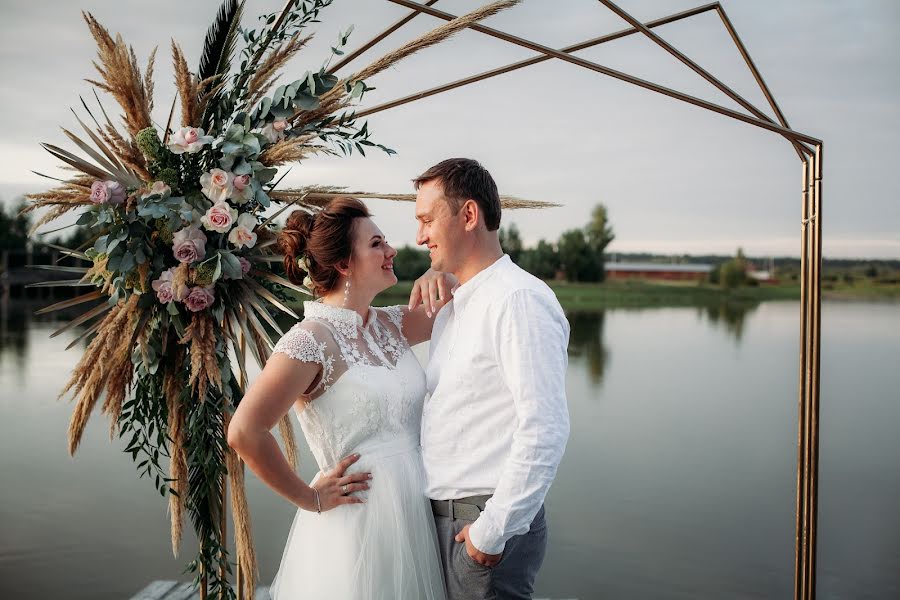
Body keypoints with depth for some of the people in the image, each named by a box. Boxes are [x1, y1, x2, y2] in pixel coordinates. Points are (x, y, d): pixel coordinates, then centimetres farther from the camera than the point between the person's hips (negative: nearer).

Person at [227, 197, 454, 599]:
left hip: (414, 516, 7)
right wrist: (309, 498, -12)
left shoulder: (391, 324, 5)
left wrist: (447, 281, -7)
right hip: (357, 524, -7)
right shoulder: (312, 339, -17)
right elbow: (245, 433, -22)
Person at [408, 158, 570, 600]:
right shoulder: (451, 306, 14)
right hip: (441, 515, 8)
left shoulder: (519, 299, -16)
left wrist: (492, 530, -18)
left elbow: (544, 431, -21)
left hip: (486, 522, -8)